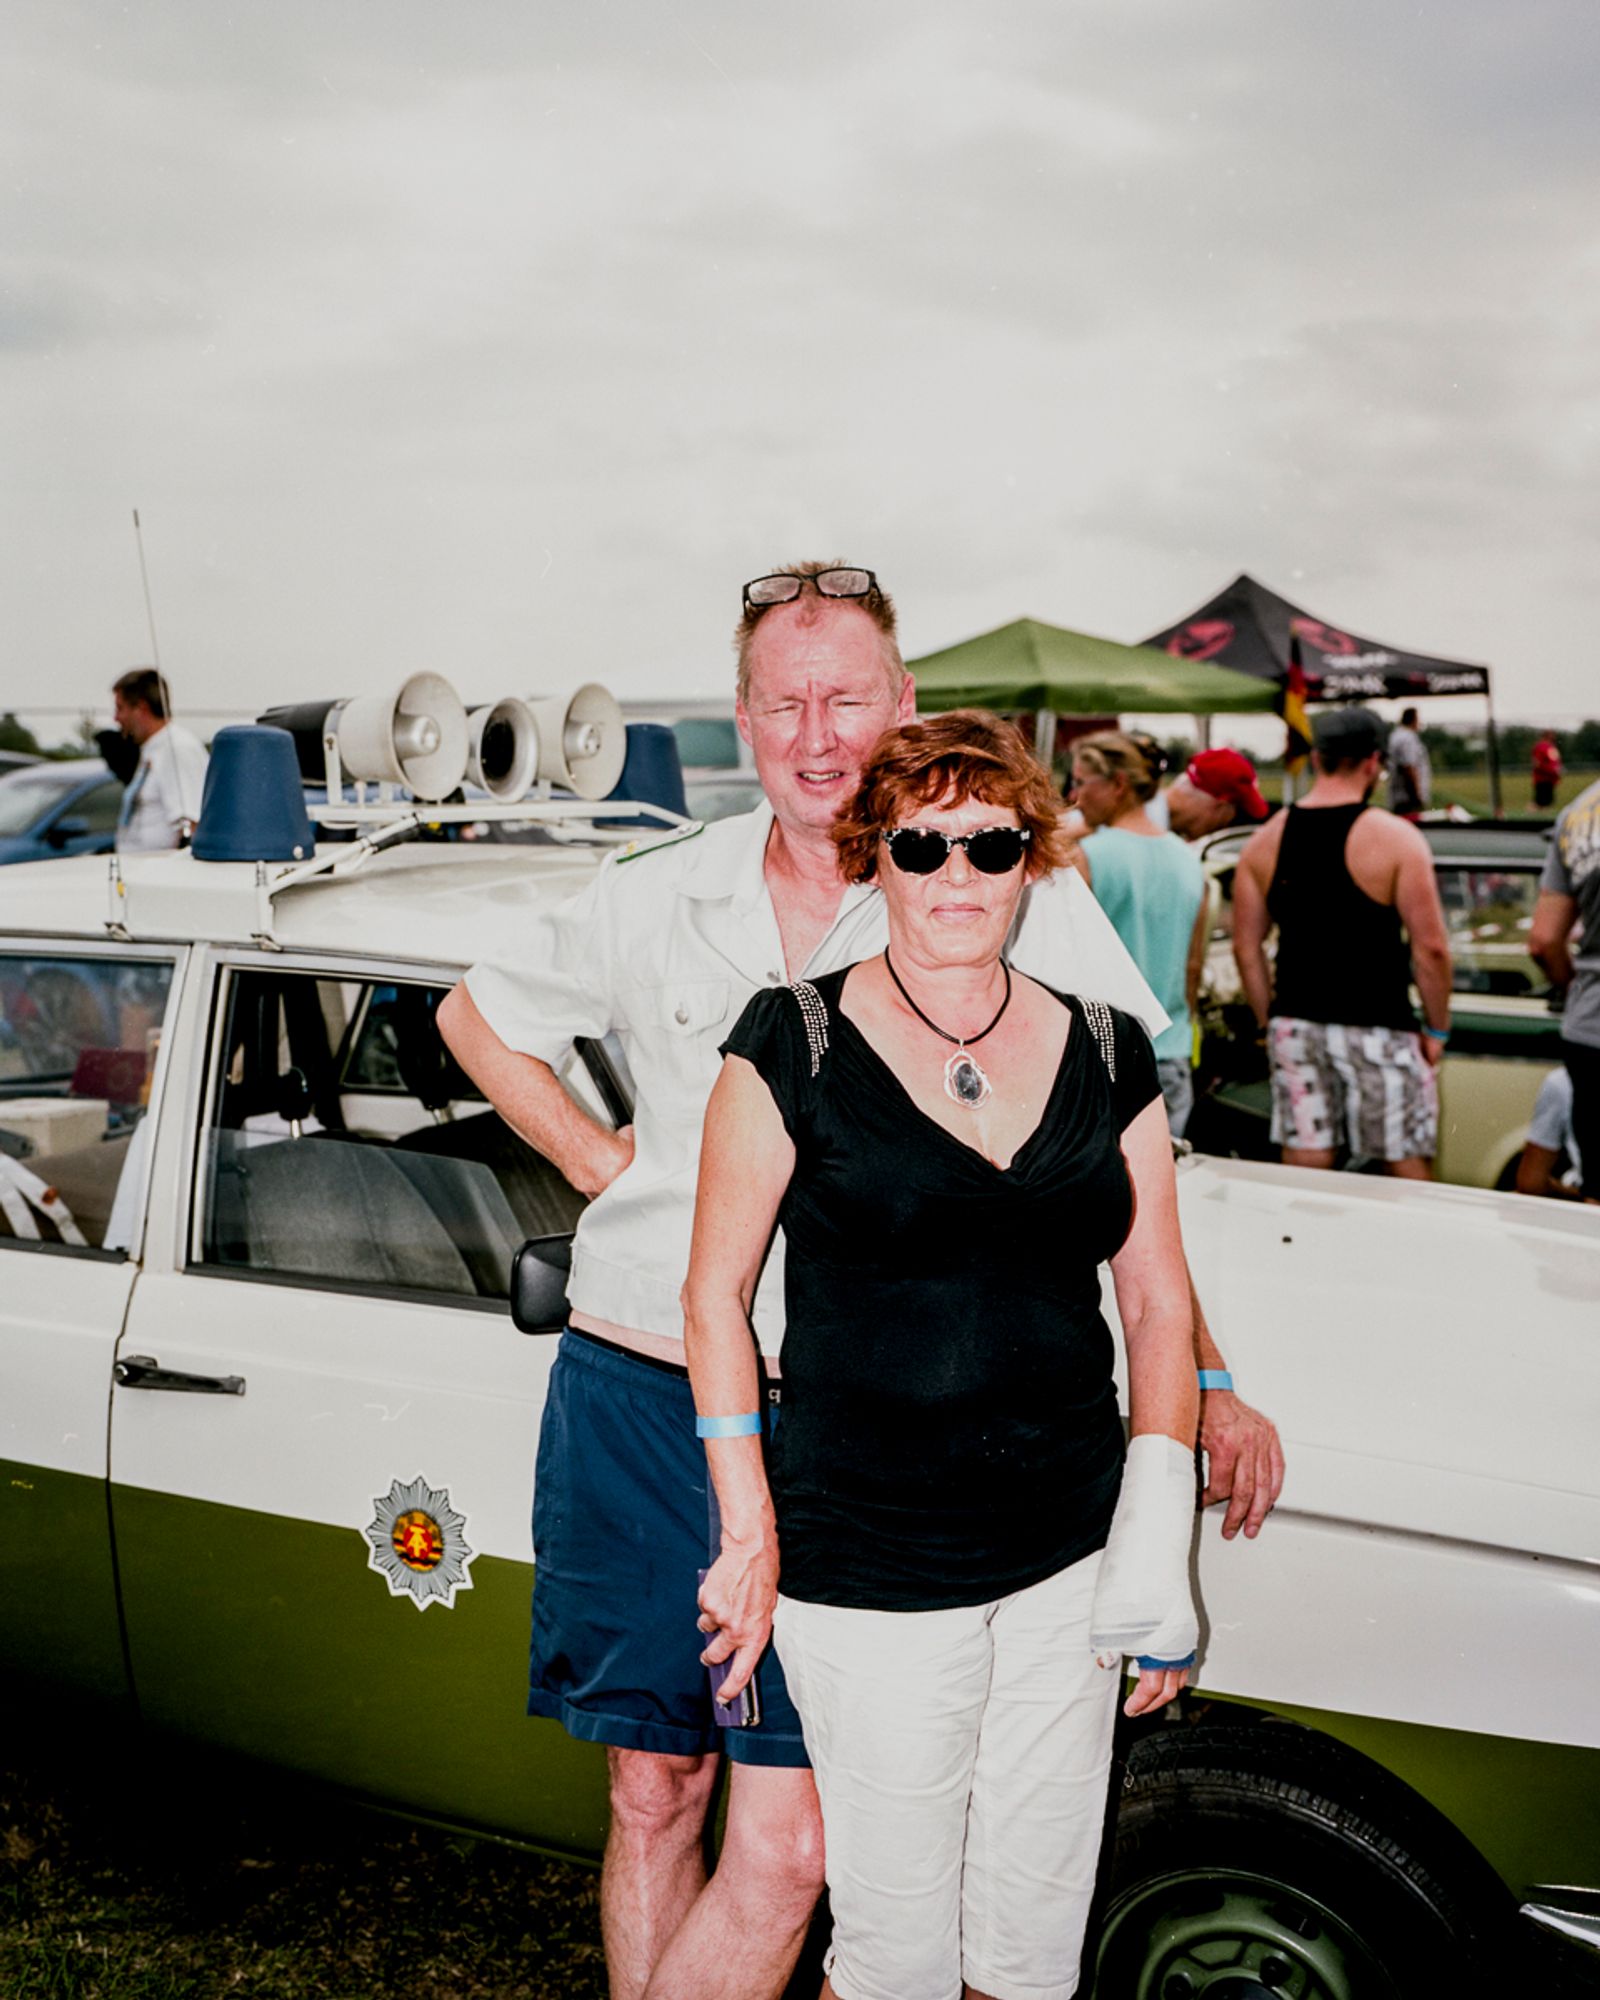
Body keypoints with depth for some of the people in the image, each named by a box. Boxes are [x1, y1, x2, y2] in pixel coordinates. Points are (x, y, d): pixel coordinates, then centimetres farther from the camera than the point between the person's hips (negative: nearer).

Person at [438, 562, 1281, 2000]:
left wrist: (1201, 1385, -5)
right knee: (652, 1797, 15)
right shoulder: (662, 897, 4)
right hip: (634, 1401, 3)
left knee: (783, 1852, -2)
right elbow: (478, 1016, 21)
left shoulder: (1024, 909, -3)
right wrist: (601, 1164, 8)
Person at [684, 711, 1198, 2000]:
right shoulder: (796, 1045, -6)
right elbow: (715, 1295, -3)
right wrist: (751, 1532, -6)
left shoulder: (1105, 1056, 5)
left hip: (1068, 1557, 4)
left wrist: (1160, 1545, -2)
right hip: (867, 1570, -3)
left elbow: (1159, 1302, 7)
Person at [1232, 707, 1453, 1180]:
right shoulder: (1395, 838, -9)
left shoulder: (1265, 840, 4)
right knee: (1408, 1171, 7)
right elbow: (1430, 948, -10)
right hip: (1376, 1029, -4)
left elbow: (1246, 947, 6)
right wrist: (1437, 1029, 1)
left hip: (1295, 1027, 4)